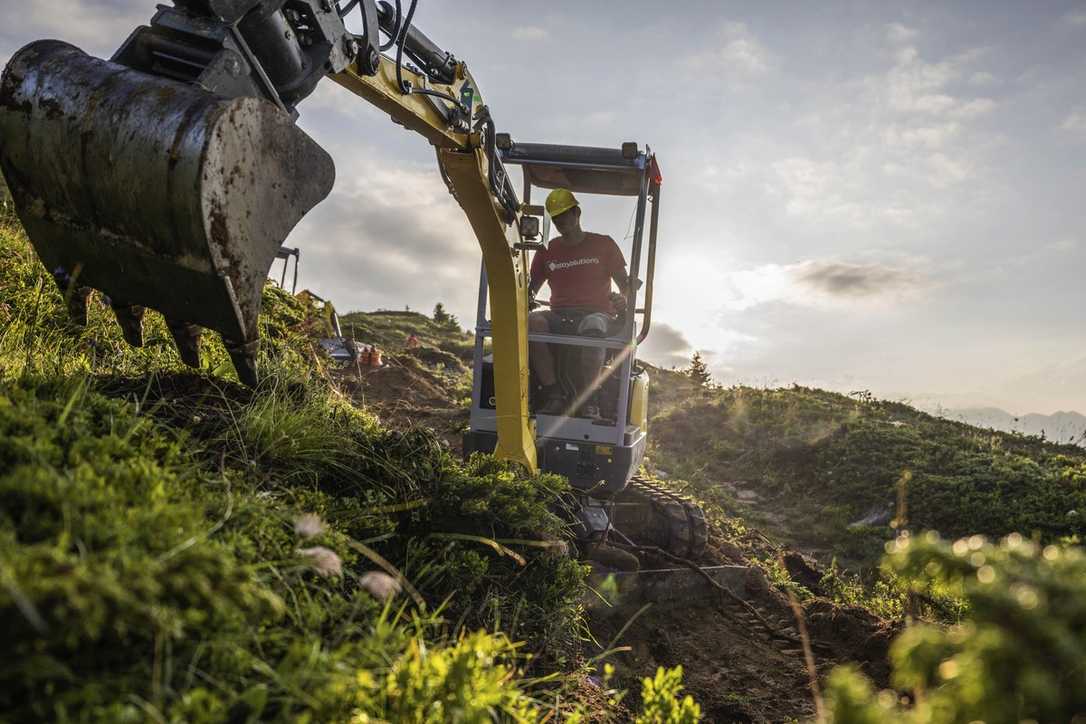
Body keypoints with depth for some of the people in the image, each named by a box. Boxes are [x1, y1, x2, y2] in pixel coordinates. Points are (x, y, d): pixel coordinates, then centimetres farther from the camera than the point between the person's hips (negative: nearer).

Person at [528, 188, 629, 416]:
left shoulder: (603, 245, 12)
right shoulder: (547, 251, 19)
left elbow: (625, 284, 9)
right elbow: (531, 288, 19)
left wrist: (623, 299, -15)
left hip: (596, 313, -3)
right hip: (559, 316, 3)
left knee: (592, 328, -41)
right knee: (531, 322, -32)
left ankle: (588, 402, -36)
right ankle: (554, 397, -34)